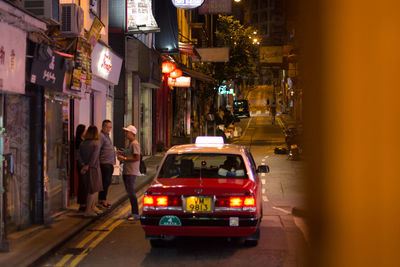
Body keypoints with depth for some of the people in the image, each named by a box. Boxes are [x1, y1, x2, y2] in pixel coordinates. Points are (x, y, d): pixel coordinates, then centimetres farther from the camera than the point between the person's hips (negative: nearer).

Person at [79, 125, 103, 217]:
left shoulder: (82, 143, 4)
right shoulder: (96, 143, -12)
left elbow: (80, 156, 0)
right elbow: (94, 157, -16)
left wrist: (83, 165, -6)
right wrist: (88, 166, -11)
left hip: (85, 169, 6)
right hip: (93, 168, -6)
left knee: (91, 189, 18)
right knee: (93, 190, 0)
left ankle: (92, 207, 27)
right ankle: (88, 210, 0)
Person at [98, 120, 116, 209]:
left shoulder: (107, 136, 20)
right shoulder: (101, 136, -12)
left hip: (110, 163, 10)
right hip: (105, 163, -10)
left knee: (107, 182, 12)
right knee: (105, 182, -7)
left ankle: (101, 199, 18)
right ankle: (103, 200, -2)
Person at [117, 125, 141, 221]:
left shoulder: (135, 144, -14)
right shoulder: (129, 144, 18)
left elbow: (137, 158, -20)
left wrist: (124, 159, -16)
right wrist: (122, 153, 11)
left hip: (131, 172, -10)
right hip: (126, 171, 10)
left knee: (131, 192, -10)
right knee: (129, 192, 12)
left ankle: (136, 214, -6)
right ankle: (133, 212, 18)